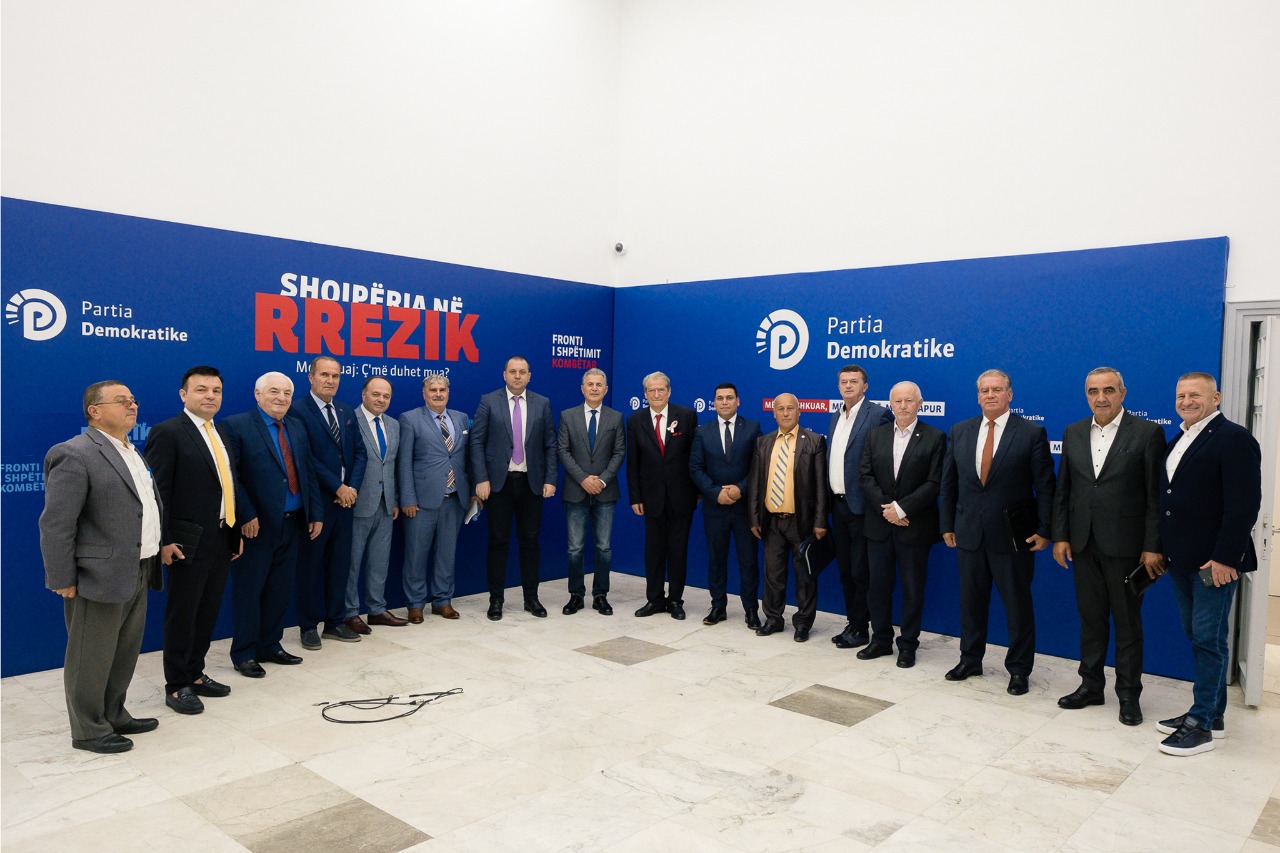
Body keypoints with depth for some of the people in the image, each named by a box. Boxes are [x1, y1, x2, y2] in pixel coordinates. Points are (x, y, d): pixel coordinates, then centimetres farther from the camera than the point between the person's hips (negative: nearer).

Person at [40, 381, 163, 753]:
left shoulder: (132, 453, 14)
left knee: (125, 655, 19)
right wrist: (63, 579, -15)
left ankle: (113, 716, 34)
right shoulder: (75, 454, -15)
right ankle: (89, 731, 20)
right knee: (91, 658, 6)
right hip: (100, 577, -9)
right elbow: (56, 524, -16)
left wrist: (160, 546, 13)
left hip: (137, 574, 9)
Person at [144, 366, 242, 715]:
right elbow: (158, 492, -14)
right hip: (189, 542, -7)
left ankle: (194, 674, 28)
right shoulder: (167, 432, -9)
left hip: (221, 539, 7)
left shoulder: (221, 434, 14)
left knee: (208, 612, 14)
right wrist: (164, 540, -17)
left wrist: (236, 532, 11)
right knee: (182, 614, 3)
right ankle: (177, 687, 15)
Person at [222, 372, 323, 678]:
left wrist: (316, 513, 7)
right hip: (257, 524, -6)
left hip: (292, 523, 6)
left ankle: (270, 646, 26)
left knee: (280, 589, 13)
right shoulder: (236, 426, -7)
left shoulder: (297, 427, 12)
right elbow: (231, 477, -13)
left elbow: (308, 473, 13)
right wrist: (246, 515, -17)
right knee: (249, 590, 4)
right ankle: (243, 654, 16)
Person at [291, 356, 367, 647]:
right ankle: (308, 626, 16)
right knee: (311, 564, 5)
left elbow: (359, 452, 10)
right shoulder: (298, 411, -9)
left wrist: (353, 487, -5)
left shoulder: (347, 412, 12)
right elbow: (306, 458, -15)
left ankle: (334, 622, 21)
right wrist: (338, 487, -15)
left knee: (340, 563, 11)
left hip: (345, 500, 6)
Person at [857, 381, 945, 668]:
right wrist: (887, 508, -11)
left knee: (913, 588, 6)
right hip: (879, 525, 3)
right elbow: (866, 476, 2)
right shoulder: (875, 435, 7)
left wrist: (901, 508, -16)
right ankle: (881, 640, 23)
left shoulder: (934, 438, -3)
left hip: (915, 526, -3)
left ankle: (908, 645, 18)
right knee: (878, 586, 10)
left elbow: (934, 483, -10)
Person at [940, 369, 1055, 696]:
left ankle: (1019, 669, 21)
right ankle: (970, 660, 30)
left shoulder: (1032, 433, -6)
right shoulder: (960, 431, 5)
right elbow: (949, 482, 8)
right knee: (971, 600, 15)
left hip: (1013, 535, -4)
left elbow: (1045, 486, -6)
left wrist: (1044, 530, -10)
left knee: (1017, 604, 7)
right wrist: (947, 524, 7)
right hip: (969, 532, 4)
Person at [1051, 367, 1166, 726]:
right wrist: (1060, 535, 3)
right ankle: (1091, 685, 26)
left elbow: (1156, 495, -8)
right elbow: (1062, 490, 9)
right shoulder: (1073, 433, 7)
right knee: (1091, 618, 14)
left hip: (1125, 545, -4)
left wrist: (1153, 547, -11)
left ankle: (1128, 694, 20)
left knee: (1127, 622, 8)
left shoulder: (1147, 433, -6)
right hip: (1083, 544, 4)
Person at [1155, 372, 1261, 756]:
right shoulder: (1178, 441, 15)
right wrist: (1164, 550, 12)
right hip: (1182, 561, 8)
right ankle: (1212, 714, 25)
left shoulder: (1234, 439, -11)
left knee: (1209, 639, -2)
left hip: (1215, 562, -8)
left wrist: (1224, 558, -20)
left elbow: (1244, 504, -17)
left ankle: (1201, 724, 6)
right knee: (1198, 638, 14)